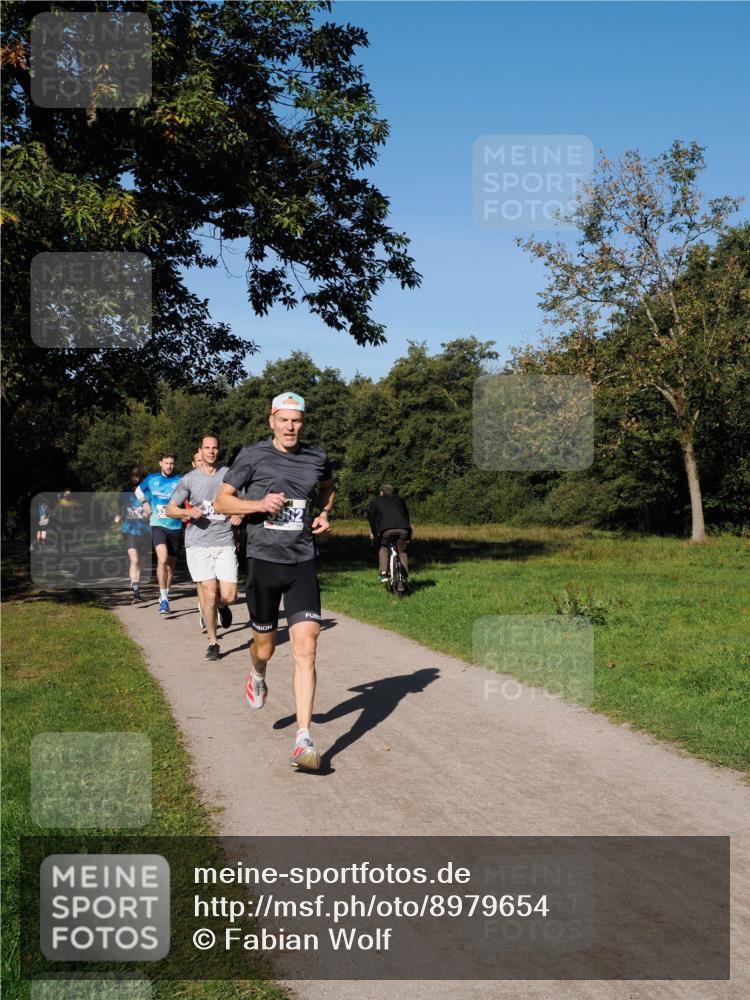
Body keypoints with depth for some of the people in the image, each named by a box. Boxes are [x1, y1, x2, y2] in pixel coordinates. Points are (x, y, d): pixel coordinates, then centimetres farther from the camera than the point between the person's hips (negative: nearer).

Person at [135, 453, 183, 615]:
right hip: (158, 525, -1)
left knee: (171, 564, 11)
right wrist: (145, 504, 15)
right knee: (162, 559, -21)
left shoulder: (180, 481, -2)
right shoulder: (151, 479, 5)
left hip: (175, 527, 1)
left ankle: (165, 595, 31)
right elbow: (138, 491, 25)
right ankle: (163, 600, -20)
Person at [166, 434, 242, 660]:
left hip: (225, 542, 1)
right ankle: (213, 642, 12)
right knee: (208, 593, -5)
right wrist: (188, 512, -11)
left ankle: (221, 606, 32)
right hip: (198, 543, -1)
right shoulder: (189, 479, 5)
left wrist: (240, 513, -3)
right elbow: (169, 509, 9)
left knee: (229, 596, -6)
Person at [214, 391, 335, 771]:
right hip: (263, 561, -1)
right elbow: (222, 501, 1)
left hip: (302, 564, 1)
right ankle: (257, 677, 51)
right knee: (265, 647, 12)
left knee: (305, 649, -11)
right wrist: (259, 504, -15)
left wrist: (325, 515, 8)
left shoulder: (317, 458, 7)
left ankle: (303, 741, -9)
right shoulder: (252, 455, -3)